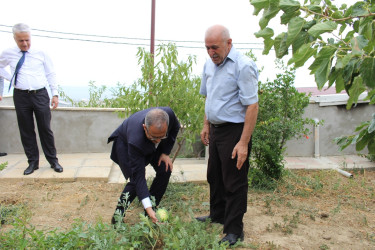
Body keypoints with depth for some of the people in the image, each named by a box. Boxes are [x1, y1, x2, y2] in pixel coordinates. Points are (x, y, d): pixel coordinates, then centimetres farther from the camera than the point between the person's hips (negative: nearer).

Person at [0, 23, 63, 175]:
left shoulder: (41, 54, 5)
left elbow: (51, 74, 9)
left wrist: (55, 94, 2)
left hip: (40, 95, -1)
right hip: (21, 96, 1)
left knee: (45, 129, 3)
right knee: (26, 131, 6)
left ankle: (53, 161, 13)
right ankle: (33, 162, 17)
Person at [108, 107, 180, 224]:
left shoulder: (169, 114, -37)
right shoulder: (135, 141, -45)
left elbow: (175, 127, -10)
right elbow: (138, 176, -40)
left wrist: (165, 152, -16)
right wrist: (148, 207, -44)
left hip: (151, 146, 5)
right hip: (125, 143, -5)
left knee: (165, 170, -12)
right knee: (135, 181, -21)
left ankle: (151, 213, 3)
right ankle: (118, 213, 1)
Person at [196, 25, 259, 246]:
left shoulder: (243, 66, -18)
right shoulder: (209, 65, 8)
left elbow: (252, 106, -21)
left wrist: (244, 143, -24)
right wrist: (206, 125, 17)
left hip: (235, 131, -8)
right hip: (216, 129, 8)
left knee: (234, 182, 1)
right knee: (214, 176, 20)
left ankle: (234, 231, 16)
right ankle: (217, 216, 39)